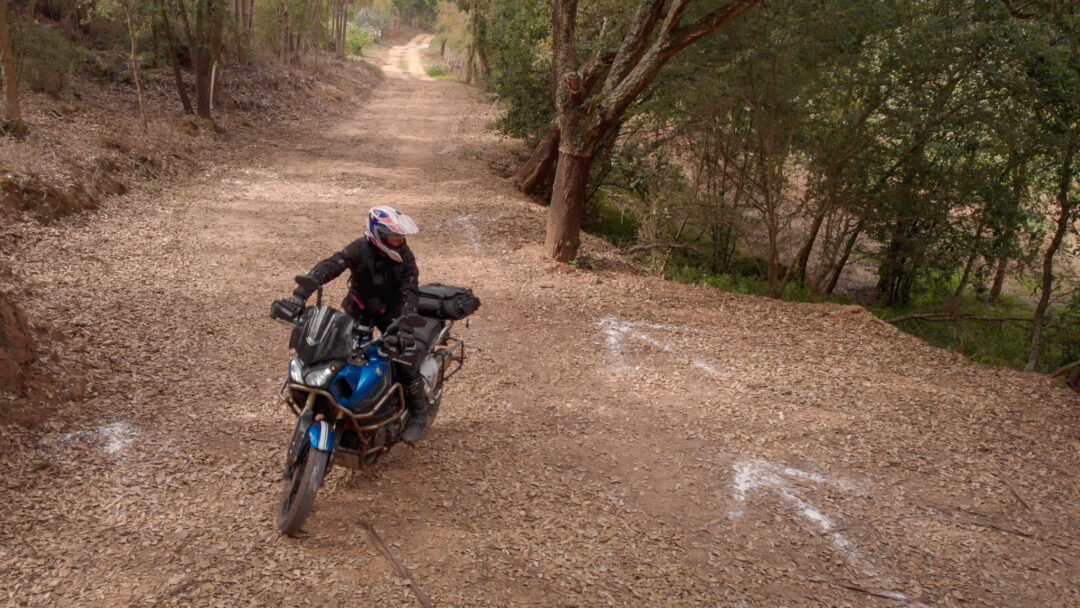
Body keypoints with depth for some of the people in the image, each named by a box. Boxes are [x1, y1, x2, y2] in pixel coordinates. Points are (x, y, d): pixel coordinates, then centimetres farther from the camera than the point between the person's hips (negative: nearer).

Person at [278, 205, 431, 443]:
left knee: (406, 359, -12)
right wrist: (298, 297, -45)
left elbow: (410, 290, -22)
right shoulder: (360, 249, -23)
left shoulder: (404, 256, -17)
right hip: (358, 310, 1)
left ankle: (418, 415, 8)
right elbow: (326, 268, -32)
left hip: (391, 312, -1)